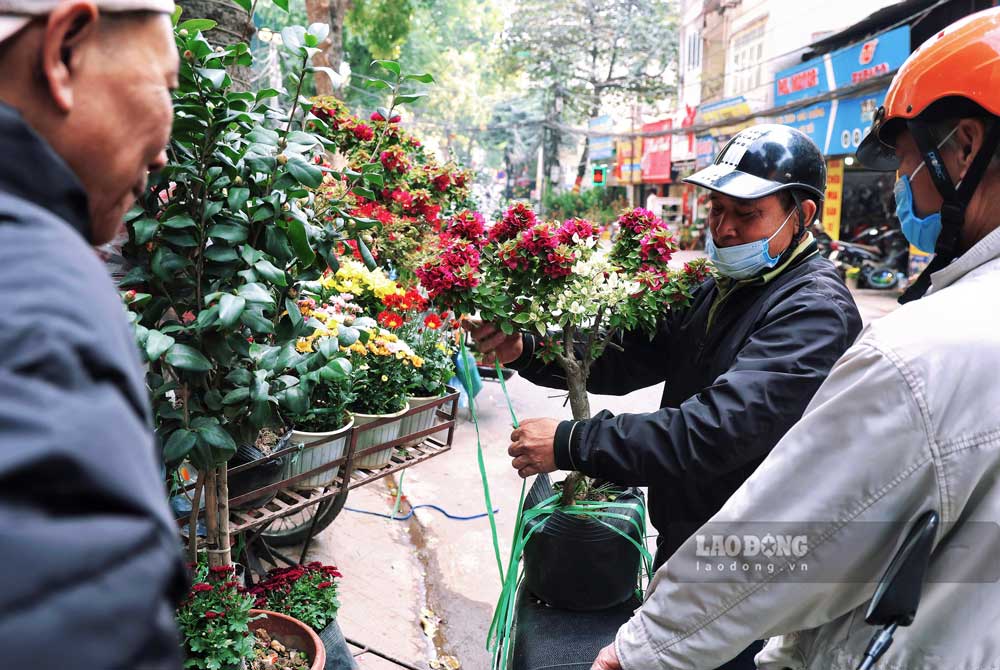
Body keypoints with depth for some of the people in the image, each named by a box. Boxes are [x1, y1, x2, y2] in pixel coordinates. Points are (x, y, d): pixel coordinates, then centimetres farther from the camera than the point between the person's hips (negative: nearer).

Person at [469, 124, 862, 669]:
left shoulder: (816, 312, -23)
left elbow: (715, 429, -33)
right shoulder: (720, 289, 6)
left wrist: (571, 443, -31)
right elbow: (632, 358, 0)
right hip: (680, 542, 8)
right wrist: (525, 350, -15)